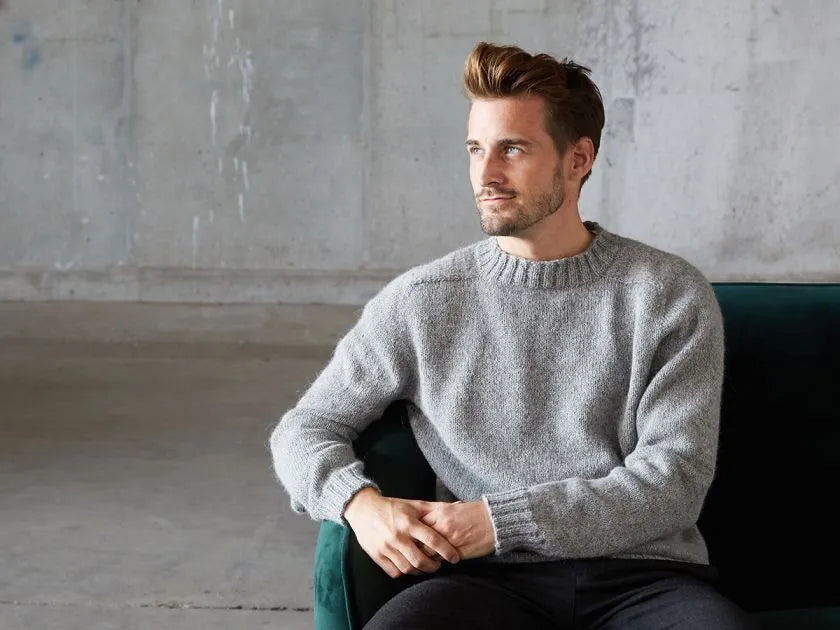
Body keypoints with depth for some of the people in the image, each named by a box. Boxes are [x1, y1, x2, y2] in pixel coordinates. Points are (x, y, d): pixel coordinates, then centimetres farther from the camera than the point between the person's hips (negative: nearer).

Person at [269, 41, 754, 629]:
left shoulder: (669, 295, 3)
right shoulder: (420, 300, 7)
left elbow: (675, 480, -3)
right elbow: (304, 428, 13)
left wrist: (503, 521, -12)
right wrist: (359, 502, -10)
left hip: (643, 576, 0)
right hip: (491, 580, 0)